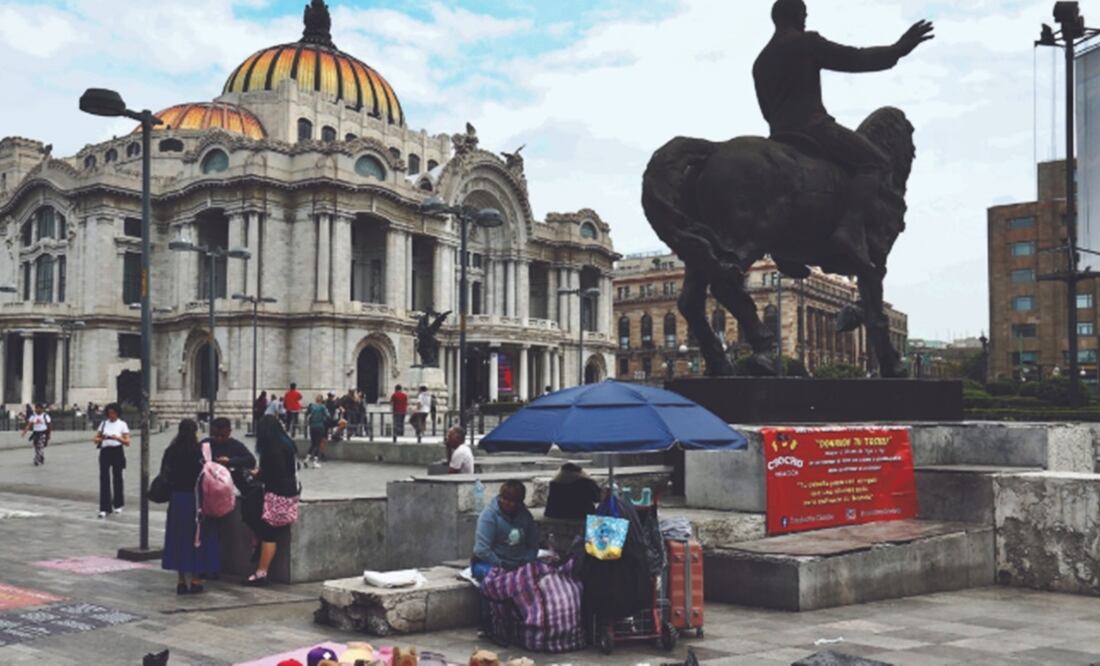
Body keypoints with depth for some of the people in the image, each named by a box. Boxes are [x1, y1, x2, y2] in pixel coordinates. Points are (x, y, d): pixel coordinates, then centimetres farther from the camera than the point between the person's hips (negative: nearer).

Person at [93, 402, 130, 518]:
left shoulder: (122, 424, 1)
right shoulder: (104, 423, 8)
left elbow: (127, 442, -5)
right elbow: (96, 439, 6)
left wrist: (117, 438, -23)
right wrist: (101, 438, -16)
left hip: (117, 451, -2)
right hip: (105, 451, 2)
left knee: (117, 478, 8)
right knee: (104, 478, -4)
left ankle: (117, 505, 23)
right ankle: (104, 508, -3)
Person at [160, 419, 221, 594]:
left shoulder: (171, 451, 3)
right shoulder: (198, 451, -12)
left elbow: (165, 474, 6)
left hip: (176, 499, 5)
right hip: (195, 499, -5)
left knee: (178, 538, 10)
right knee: (196, 538, 4)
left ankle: (181, 581, 13)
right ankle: (195, 581, 7)